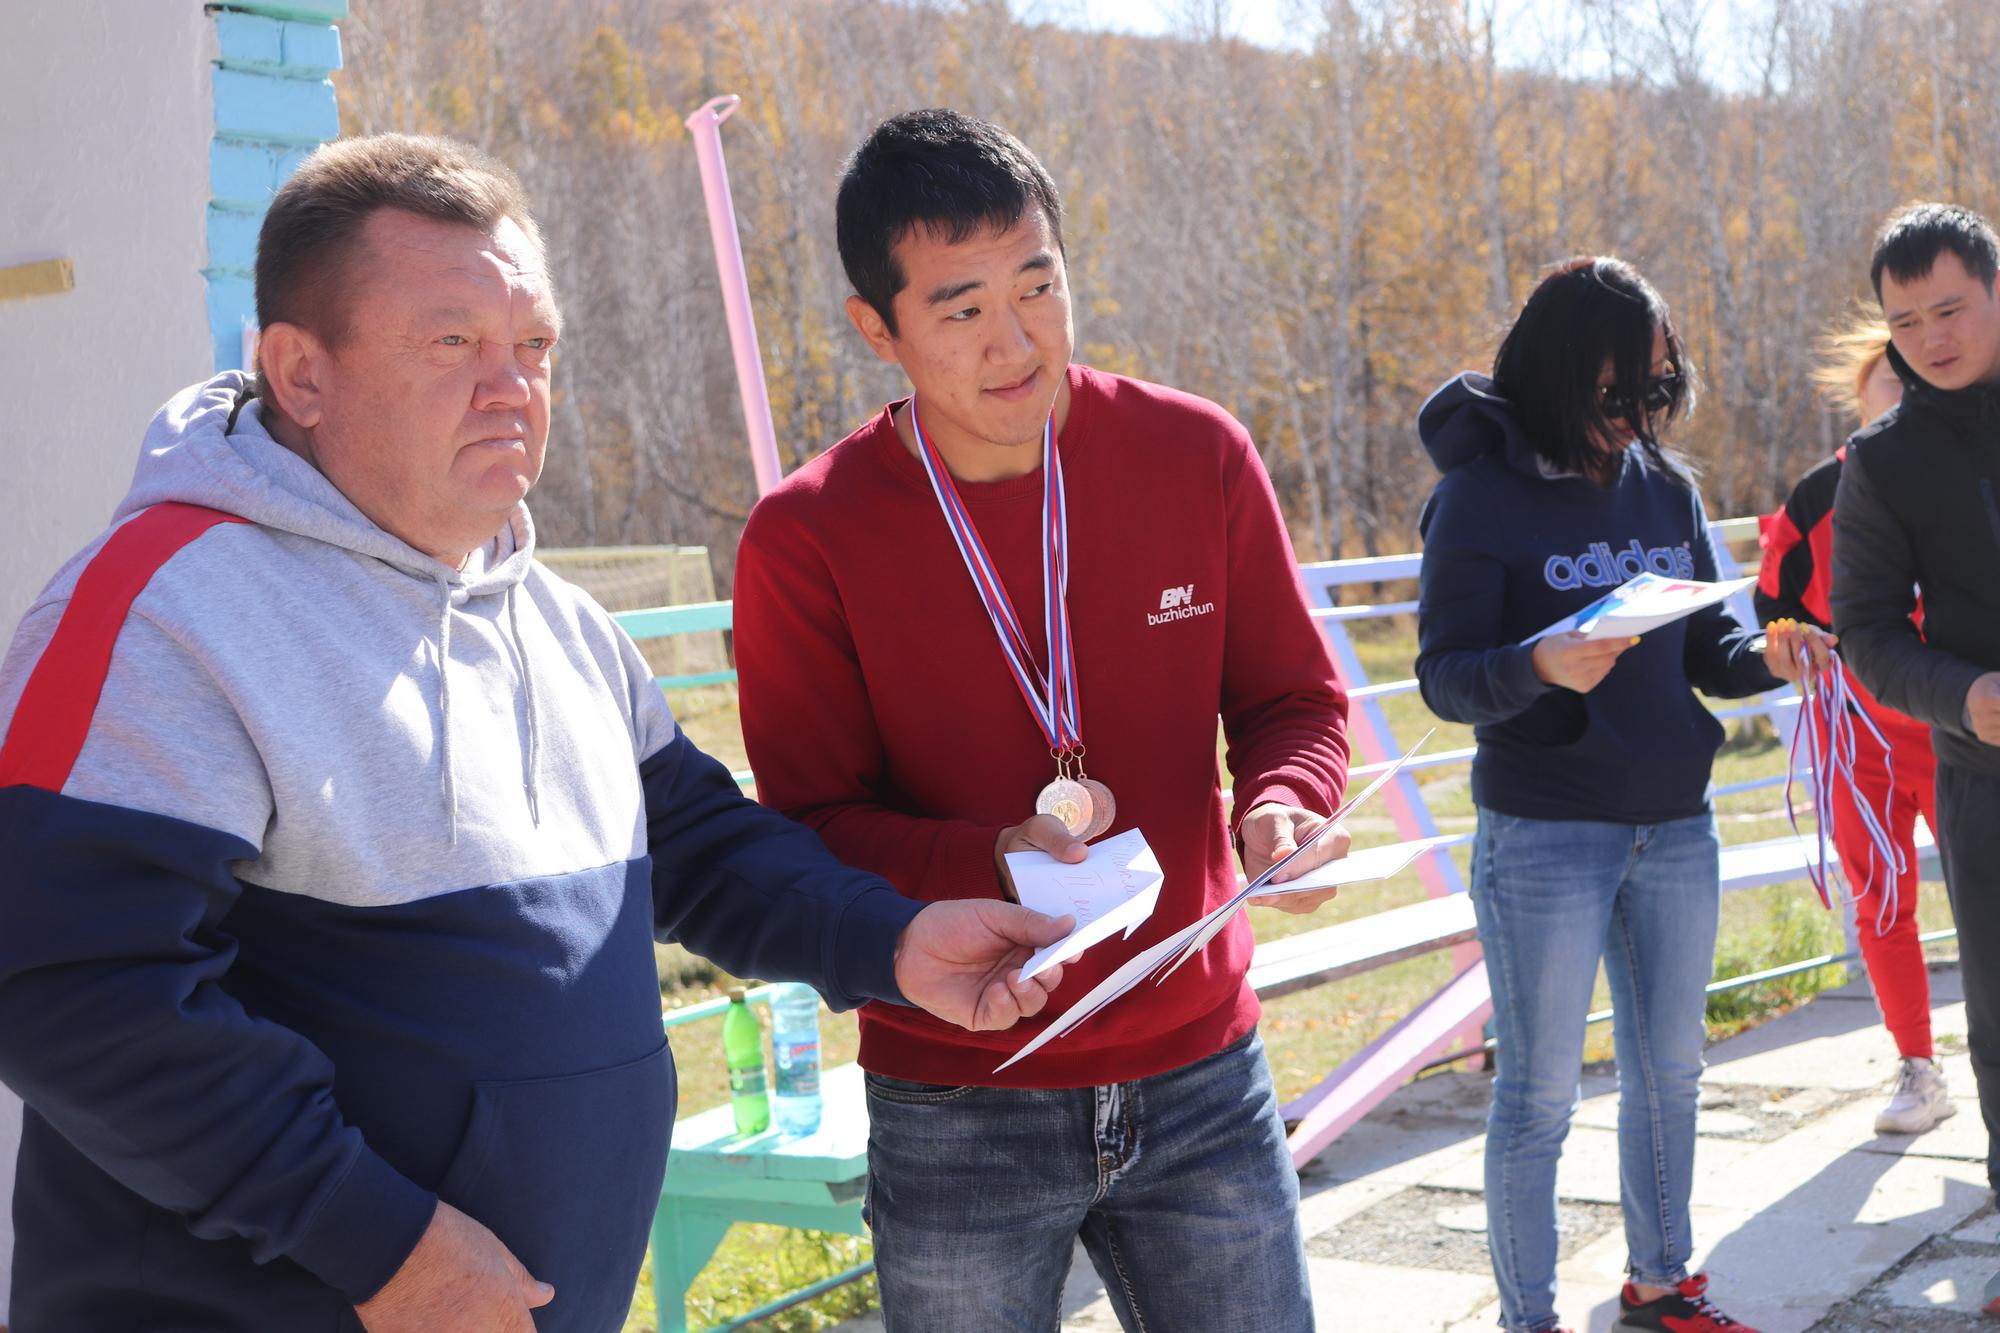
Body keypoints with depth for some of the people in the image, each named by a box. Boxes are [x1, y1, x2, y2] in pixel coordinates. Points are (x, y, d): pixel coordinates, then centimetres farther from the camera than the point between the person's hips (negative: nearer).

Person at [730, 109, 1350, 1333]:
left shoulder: (1196, 456, -4)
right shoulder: (807, 538, -10)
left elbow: (1296, 700, 6)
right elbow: (814, 827, -7)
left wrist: (1281, 805, -17)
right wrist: (992, 864, -26)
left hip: (1203, 1081, 2)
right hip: (955, 1118, -2)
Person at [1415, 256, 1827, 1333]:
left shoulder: (1667, 487, 8)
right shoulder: (1482, 495, -10)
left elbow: (1703, 648, 14)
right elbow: (1443, 677, -13)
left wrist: (1763, 660, -8)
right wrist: (1539, 667, -32)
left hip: (1675, 827, 6)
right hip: (1542, 835, -6)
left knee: (1669, 1069, 17)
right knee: (1539, 1093, 2)